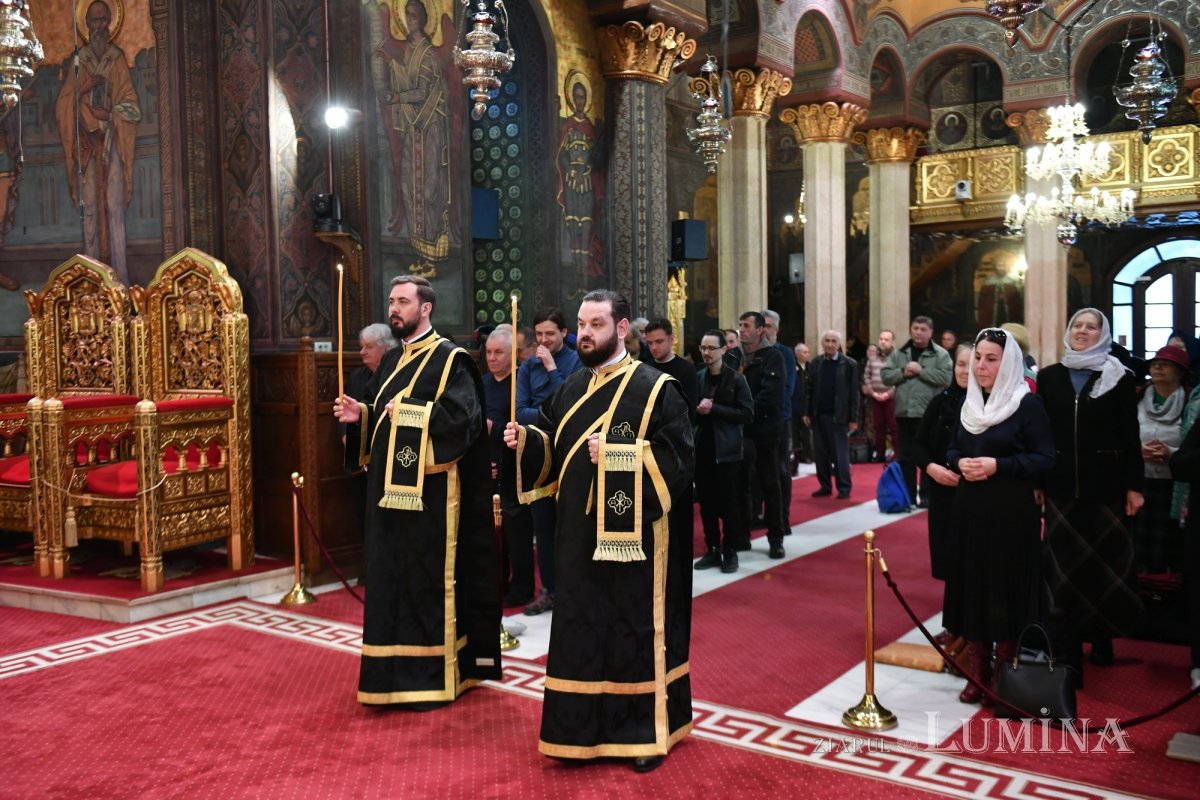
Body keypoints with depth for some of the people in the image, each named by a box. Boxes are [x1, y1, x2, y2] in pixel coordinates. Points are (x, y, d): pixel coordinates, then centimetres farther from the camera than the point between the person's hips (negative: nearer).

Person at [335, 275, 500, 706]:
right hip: (389, 489, 8)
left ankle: (433, 675, 10)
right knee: (391, 576, 13)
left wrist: (410, 413, -22)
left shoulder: (451, 360, -9)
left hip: (429, 493, -8)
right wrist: (359, 415, 1)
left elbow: (465, 416, -22)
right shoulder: (391, 361, 16)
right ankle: (397, 671, 25)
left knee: (428, 579, -1)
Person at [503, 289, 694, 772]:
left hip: (633, 536, -6)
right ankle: (584, 728, 26)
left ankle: (648, 730, 19)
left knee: (636, 630, 3)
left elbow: (677, 456, -16)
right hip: (581, 536, 6)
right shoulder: (572, 389, 11)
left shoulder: (654, 388, -9)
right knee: (582, 629, 12)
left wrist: (616, 454, -24)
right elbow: (552, 447, 16)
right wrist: (526, 440, -4)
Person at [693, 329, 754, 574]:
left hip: (726, 450, -3)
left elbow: (747, 414, -9)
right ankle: (712, 550, 19)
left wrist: (714, 409, -15)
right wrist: (698, 410, -12)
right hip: (702, 449, 3)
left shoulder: (736, 379, -3)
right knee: (706, 503, 7)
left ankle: (730, 552, 14)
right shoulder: (696, 377, 6)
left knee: (728, 503, 2)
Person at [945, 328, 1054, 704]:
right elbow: (951, 449, 17)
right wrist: (959, 463, -5)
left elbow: (1046, 458, -11)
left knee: (1007, 590, 1)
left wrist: (997, 465, -21)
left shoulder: (1027, 403, -8)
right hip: (970, 511, 6)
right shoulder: (969, 403, 11)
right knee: (971, 586, 8)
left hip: (1012, 514, -5)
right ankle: (977, 674, 19)